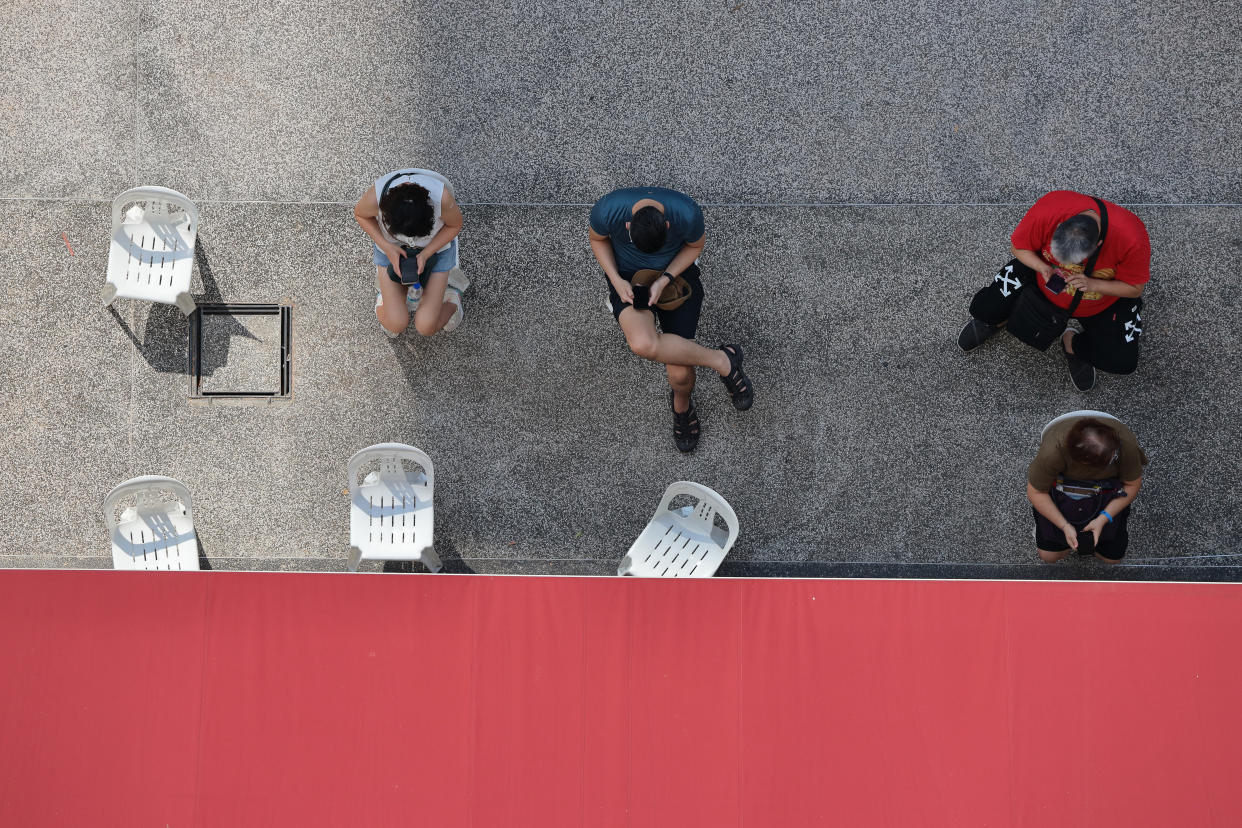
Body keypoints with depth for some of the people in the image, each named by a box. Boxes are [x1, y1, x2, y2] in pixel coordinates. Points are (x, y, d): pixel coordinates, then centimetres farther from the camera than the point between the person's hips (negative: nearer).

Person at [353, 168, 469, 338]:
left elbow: (455, 225, -14)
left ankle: (450, 291, 22)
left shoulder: (442, 197, -38)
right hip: (392, 247, 1)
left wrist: (426, 254, -24)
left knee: (426, 327, -6)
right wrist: (387, 247, -22)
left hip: (436, 246, -1)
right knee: (396, 325, -5)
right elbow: (360, 215, -10)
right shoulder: (375, 196, -36)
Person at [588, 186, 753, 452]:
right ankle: (723, 361, -9)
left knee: (680, 375, -12)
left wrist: (664, 280, -18)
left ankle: (682, 407, 28)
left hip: (675, 272, 0)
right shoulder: (607, 211, -28)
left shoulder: (687, 214, -29)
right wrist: (617, 281, -16)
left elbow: (696, 244, -5)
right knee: (643, 344, -34)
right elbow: (598, 239, -4)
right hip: (629, 277, 0)